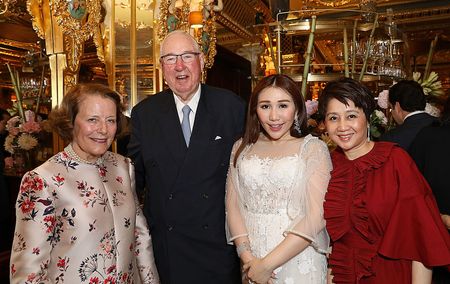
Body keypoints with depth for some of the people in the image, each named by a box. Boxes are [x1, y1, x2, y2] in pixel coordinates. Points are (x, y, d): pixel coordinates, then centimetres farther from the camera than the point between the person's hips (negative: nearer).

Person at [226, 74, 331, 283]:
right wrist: (248, 258, -12)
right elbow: (233, 205, 0)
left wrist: (267, 264, -15)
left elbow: (316, 216, -15)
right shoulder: (242, 148, 2)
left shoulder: (313, 148, -9)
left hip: (298, 262, -2)